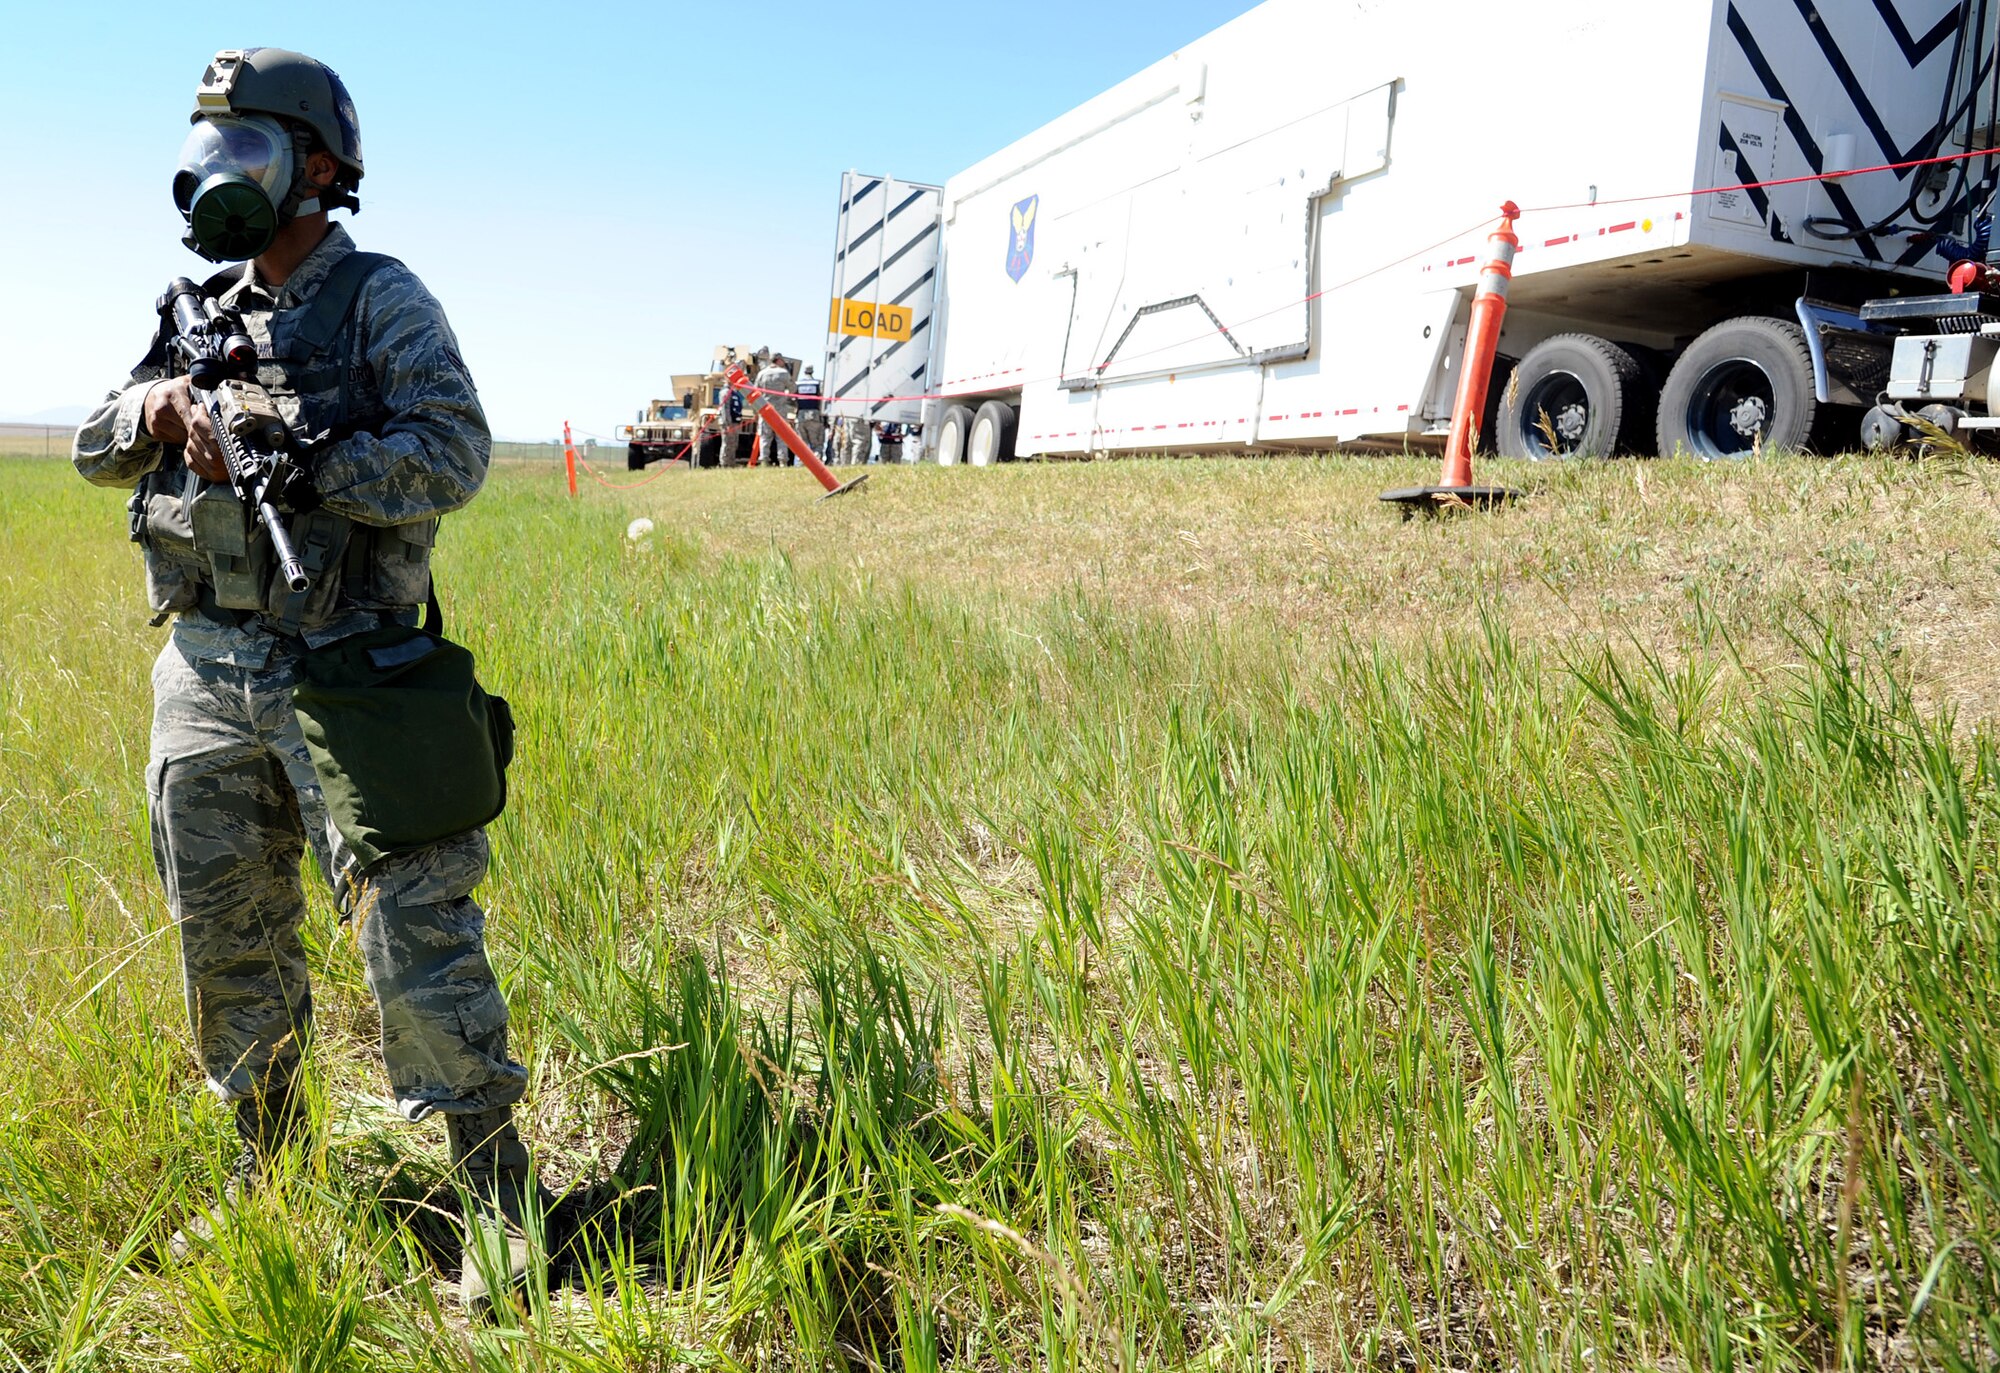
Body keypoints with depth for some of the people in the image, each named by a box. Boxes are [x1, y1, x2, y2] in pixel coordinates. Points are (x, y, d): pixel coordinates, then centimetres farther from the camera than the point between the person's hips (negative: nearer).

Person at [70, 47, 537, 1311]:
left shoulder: (382, 300, -2)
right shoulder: (203, 313, 16)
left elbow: (454, 455, -15)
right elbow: (97, 450, 17)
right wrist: (160, 409, -5)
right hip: (204, 675, 7)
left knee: (414, 928, -8)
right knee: (228, 945, 14)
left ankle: (497, 1191, 3)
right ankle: (268, 1166, 33)